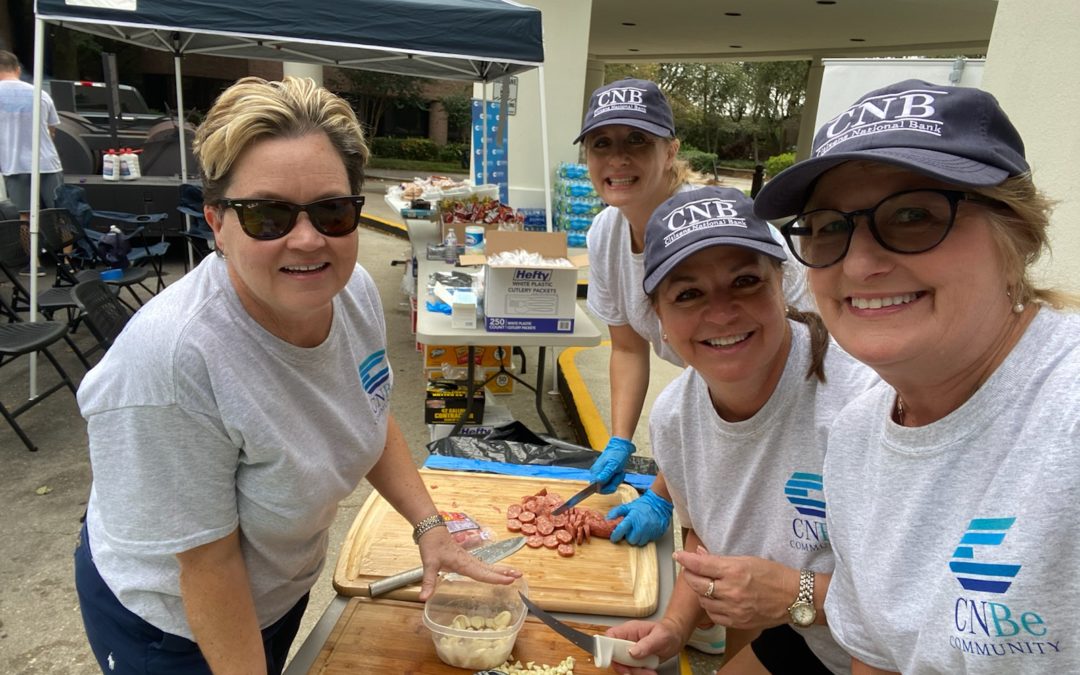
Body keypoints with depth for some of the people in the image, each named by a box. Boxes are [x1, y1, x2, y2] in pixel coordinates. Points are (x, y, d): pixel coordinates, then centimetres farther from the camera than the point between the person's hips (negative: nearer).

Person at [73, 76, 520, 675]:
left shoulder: (354, 290, -18)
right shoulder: (169, 359, -37)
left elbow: (371, 415, 0)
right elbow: (208, 564, -26)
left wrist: (429, 527, -5)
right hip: (168, 625, -5)